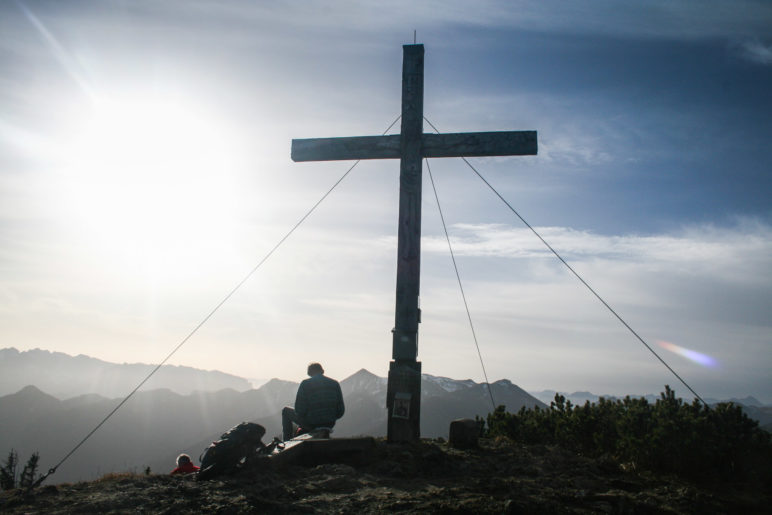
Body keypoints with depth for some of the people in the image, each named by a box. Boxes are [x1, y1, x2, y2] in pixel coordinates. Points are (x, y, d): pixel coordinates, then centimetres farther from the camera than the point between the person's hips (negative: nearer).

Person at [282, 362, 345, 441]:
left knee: (286, 411, 21)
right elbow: (341, 410, 4)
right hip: (330, 425, 5)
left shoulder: (305, 384, -8)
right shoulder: (335, 384, 5)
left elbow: (300, 409, -10)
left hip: (311, 424, -5)